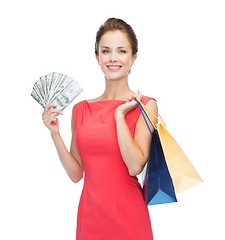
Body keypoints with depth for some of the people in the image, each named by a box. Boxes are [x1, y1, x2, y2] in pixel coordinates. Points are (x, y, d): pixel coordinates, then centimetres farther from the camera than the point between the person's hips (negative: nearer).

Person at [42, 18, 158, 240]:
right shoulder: (81, 109, 6)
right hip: (90, 214, 4)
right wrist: (55, 133, -4)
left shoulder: (144, 105, -4)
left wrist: (119, 114, -14)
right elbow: (76, 173, 6)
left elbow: (135, 166, -17)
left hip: (127, 216, -3)